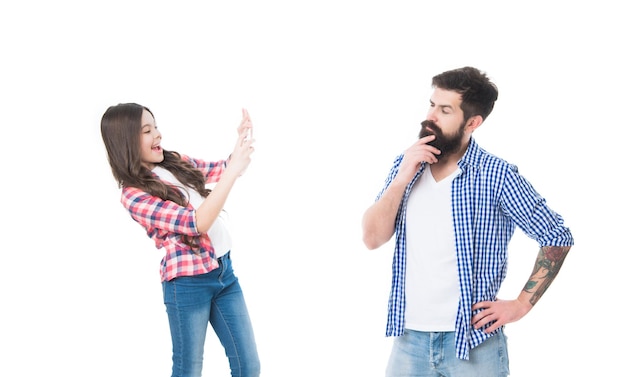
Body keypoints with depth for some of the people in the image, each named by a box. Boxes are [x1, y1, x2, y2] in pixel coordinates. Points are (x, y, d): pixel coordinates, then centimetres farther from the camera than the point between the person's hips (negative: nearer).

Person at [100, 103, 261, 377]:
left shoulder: (176, 163, 6)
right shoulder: (135, 195, -15)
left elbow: (220, 170, 16)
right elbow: (196, 223, -23)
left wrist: (242, 139, -5)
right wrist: (234, 170, -26)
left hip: (224, 269, 7)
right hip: (188, 282, -7)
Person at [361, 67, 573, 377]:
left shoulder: (496, 175, -10)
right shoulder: (406, 165, 3)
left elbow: (557, 238, -6)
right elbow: (372, 238, -2)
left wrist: (521, 305, -8)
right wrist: (402, 179, -13)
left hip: (473, 342, -4)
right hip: (409, 338, 4)